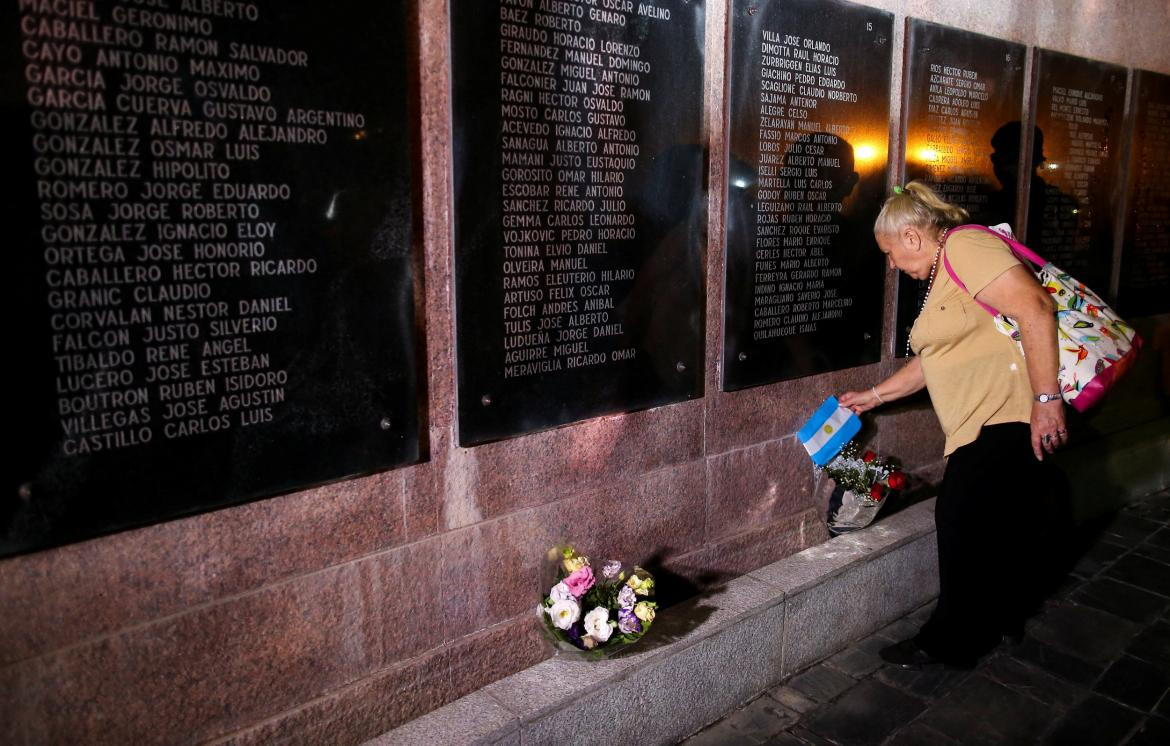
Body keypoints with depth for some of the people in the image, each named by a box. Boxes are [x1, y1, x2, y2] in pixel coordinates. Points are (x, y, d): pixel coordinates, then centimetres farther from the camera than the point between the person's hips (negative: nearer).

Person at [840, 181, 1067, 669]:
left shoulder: (965, 247, -12)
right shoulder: (942, 276, 20)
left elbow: (1035, 307, -23)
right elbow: (932, 362, 25)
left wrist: (1046, 397, -26)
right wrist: (872, 397, 28)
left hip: (1008, 421, -10)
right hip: (987, 426, 10)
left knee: (964, 524, -2)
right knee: (1001, 526, 19)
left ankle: (951, 643, 12)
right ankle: (1004, 621, 35)